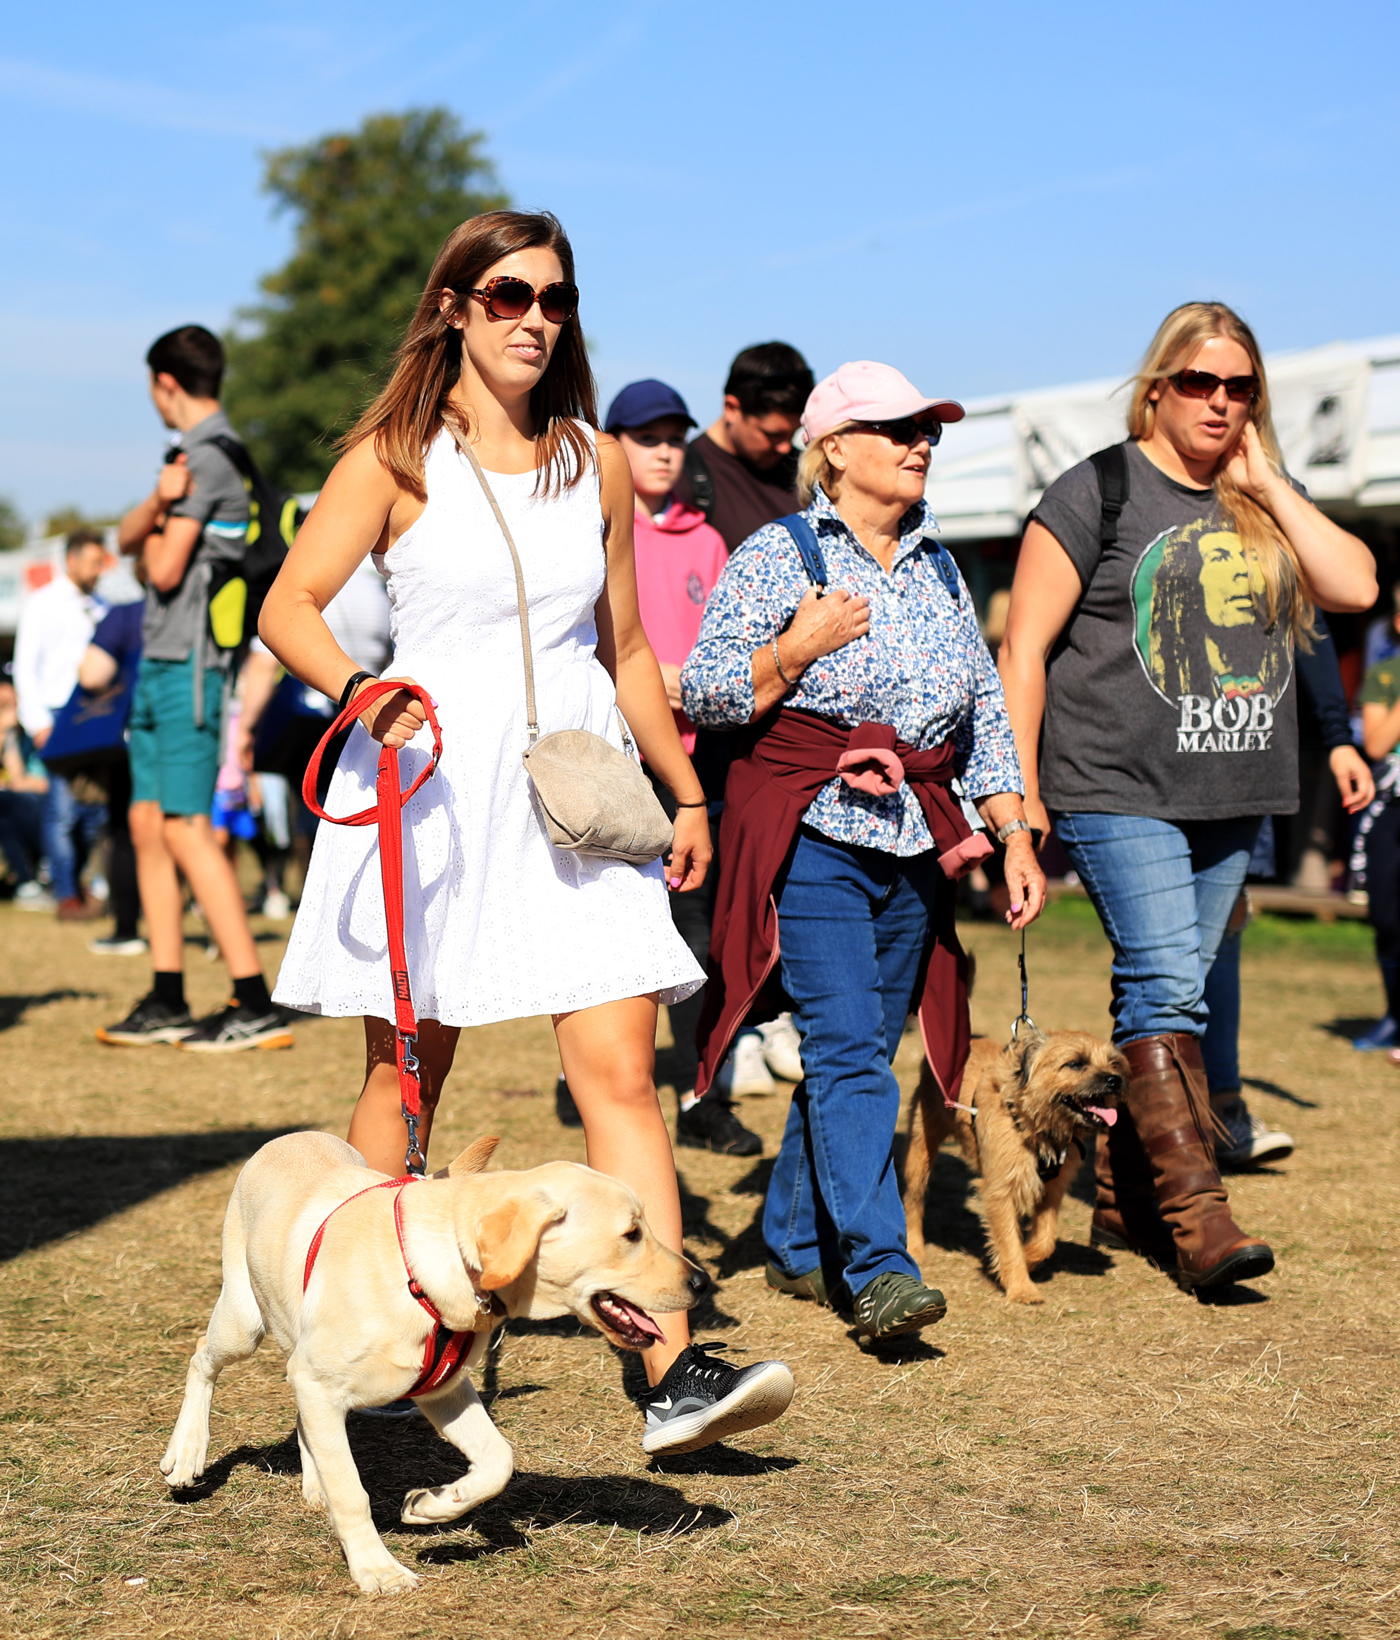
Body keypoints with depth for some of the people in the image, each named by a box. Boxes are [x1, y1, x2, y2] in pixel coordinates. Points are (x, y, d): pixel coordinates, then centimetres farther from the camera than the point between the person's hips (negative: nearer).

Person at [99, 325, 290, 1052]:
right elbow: (126, 537, 12)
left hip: (188, 663, -10)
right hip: (160, 662, 10)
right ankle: (166, 1002, 15)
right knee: (148, 825, 11)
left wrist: (155, 531, 6)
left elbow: (165, 570, -16)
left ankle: (255, 1004, -14)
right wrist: (159, 502, -8)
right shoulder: (191, 453, 19)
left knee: (186, 829, -13)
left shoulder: (206, 456, -12)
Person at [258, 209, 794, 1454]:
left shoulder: (597, 464, 11)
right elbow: (288, 606, -6)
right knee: (407, 1073, 7)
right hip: (434, 790, -2)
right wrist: (360, 687, -25)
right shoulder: (395, 459, 0)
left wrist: (685, 788, 21)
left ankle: (675, 1373, -14)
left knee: (622, 1072, -9)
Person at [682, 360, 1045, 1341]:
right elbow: (702, 692, -4)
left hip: (916, 843, 6)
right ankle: (879, 1267, -18)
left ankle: (797, 1243, 22)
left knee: (862, 1051, 9)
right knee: (848, 1048, -14)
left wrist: (1015, 835, 11)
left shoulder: (939, 569, 15)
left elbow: (986, 712, 18)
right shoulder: (778, 554, -2)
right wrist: (798, 648, -18)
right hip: (813, 834, -6)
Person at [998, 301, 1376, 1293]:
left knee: (1169, 990, 11)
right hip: (1121, 792, -6)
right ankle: (1194, 1210, -18)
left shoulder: (1266, 503, 13)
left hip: (1234, 799, 6)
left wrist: (1265, 482, -3)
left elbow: (1356, 586, -2)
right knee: (1165, 984, -16)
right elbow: (1024, 647, -4)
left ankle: (1124, 1199, 20)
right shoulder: (1098, 495, -3)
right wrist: (1020, 793, -8)